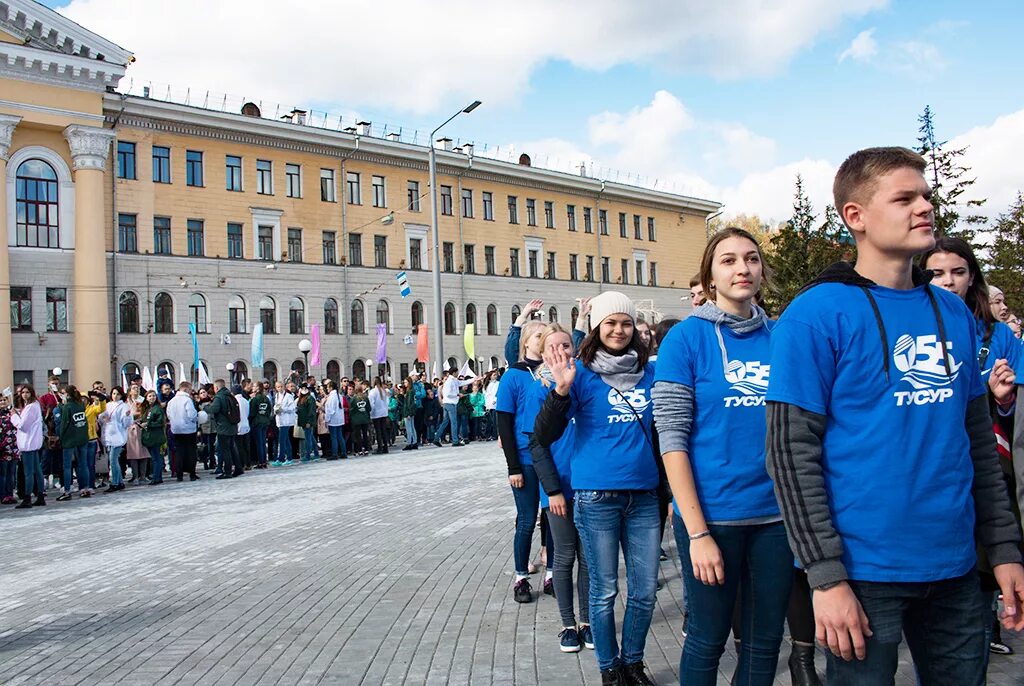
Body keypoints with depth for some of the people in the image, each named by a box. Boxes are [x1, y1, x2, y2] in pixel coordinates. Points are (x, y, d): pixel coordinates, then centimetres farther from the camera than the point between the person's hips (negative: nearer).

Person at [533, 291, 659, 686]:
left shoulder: (650, 372, 6)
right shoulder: (581, 373, -5)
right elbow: (544, 437, -10)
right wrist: (561, 389, -24)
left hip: (644, 496, 4)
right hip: (597, 497, -4)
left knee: (645, 591, 10)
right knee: (605, 591, 8)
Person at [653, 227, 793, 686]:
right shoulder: (686, 338, -7)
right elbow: (671, 438, -11)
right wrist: (697, 532, -15)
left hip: (776, 514, 4)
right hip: (712, 516, -4)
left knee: (764, 643, 16)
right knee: (708, 640, 11)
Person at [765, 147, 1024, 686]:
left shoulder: (955, 313, 8)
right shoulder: (817, 314, -11)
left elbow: (979, 441, 14)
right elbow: (791, 452, -14)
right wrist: (826, 575, -16)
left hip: (954, 565, 6)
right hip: (866, 571, -6)